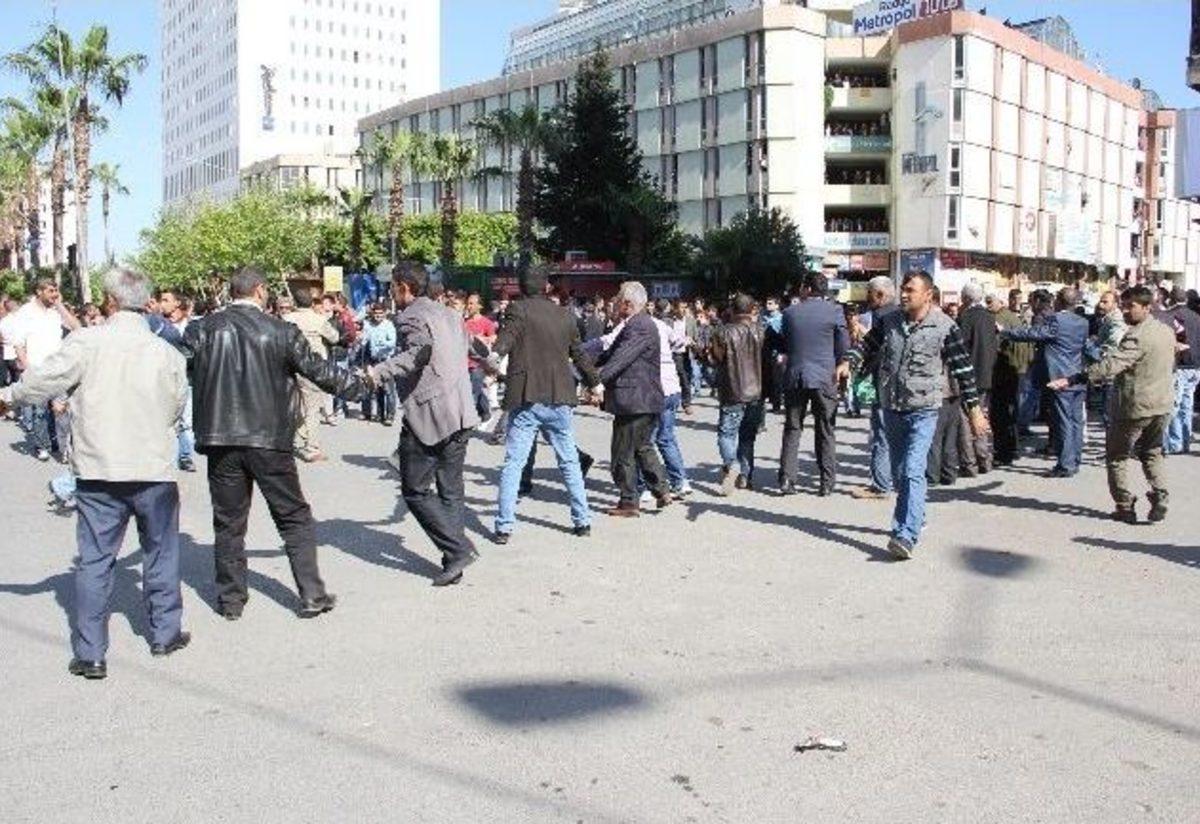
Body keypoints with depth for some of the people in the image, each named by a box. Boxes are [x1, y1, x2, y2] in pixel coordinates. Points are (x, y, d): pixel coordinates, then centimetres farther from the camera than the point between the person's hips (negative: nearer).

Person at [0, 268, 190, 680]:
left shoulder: (87, 342, -8)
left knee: (94, 560, 7)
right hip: (155, 468, 1)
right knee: (160, 553, 17)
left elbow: (43, 379, -6)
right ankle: (165, 633, 26)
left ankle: (90, 653, 10)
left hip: (99, 470, -1)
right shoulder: (167, 352, 0)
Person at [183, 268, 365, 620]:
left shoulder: (203, 329, 1)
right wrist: (358, 384, 18)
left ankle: (231, 599, 20)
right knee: (295, 519, 9)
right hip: (270, 440, -2)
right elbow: (318, 370, 5)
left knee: (228, 523, 12)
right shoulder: (282, 332, -3)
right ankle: (312, 595, 10)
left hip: (221, 440, 2)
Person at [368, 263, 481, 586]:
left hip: (429, 416, -8)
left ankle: (459, 549, -4)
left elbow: (420, 350, -28)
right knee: (451, 491, 13)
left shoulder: (411, 317, -9)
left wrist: (379, 372, -36)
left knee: (415, 490, 2)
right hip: (460, 415, 8)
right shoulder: (450, 314, 18)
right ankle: (455, 560, 15)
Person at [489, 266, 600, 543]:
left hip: (526, 399, -4)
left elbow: (506, 337, -22)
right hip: (559, 400, 4)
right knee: (569, 462, 15)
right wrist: (595, 382, 37)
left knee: (513, 463, 1)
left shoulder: (518, 310, -1)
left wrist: (493, 355, -40)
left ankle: (504, 527, 0)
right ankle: (583, 521, 20)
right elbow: (579, 355, 22)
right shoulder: (565, 316, 12)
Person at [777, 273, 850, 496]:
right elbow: (844, 345, 1)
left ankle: (787, 480, 5)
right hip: (825, 377, -1)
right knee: (825, 432, 7)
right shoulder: (834, 310, -5)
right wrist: (841, 365, 18)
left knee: (792, 430, 9)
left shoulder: (790, 312, 1)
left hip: (794, 377, 1)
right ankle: (827, 482, 9)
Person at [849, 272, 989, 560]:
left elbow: (963, 369, -5)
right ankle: (915, 518, 36)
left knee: (912, 472, -17)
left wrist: (974, 409, -6)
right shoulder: (888, 322, 4)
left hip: (923, 409, -5)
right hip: (891, 407, 5)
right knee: (898, 472, 15)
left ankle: (906, 536, -21)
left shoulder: (944, 327, -8)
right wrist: (848, 362, -5)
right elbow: (867, 345, 16)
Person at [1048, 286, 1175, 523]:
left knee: (1116, 457, 7)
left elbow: (1111, 364, -34)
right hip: (1163, 404, 8)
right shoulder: (1167, 331, 5)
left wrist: (1073, 379, -41)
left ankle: (1125, 507, 9)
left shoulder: (1137, 336, -22)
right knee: (1152, 454, 23)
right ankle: (1159, 501, 13)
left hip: (1135, 406, -8)